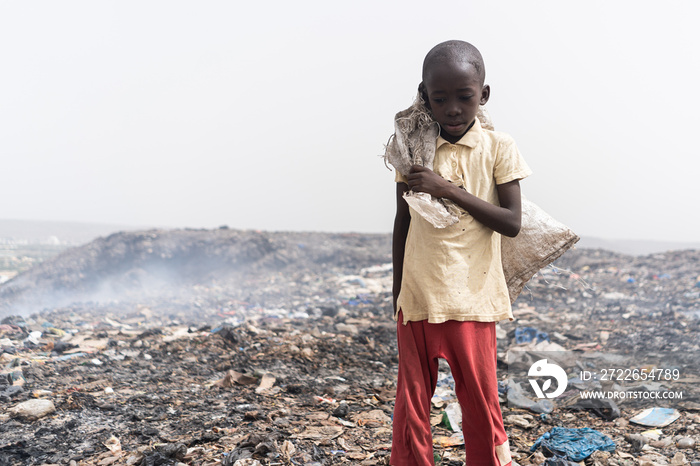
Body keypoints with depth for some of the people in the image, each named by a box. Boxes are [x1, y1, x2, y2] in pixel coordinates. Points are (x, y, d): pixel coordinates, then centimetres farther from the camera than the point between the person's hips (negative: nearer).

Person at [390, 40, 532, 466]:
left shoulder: (498, 148, -3)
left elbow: (512, 223, -8)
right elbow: (402, 223, 10)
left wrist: (449, 190, -17)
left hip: (472, 299, -2)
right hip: (417, 298, 2)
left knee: (481, 402, 9)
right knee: (411, 402, 10)